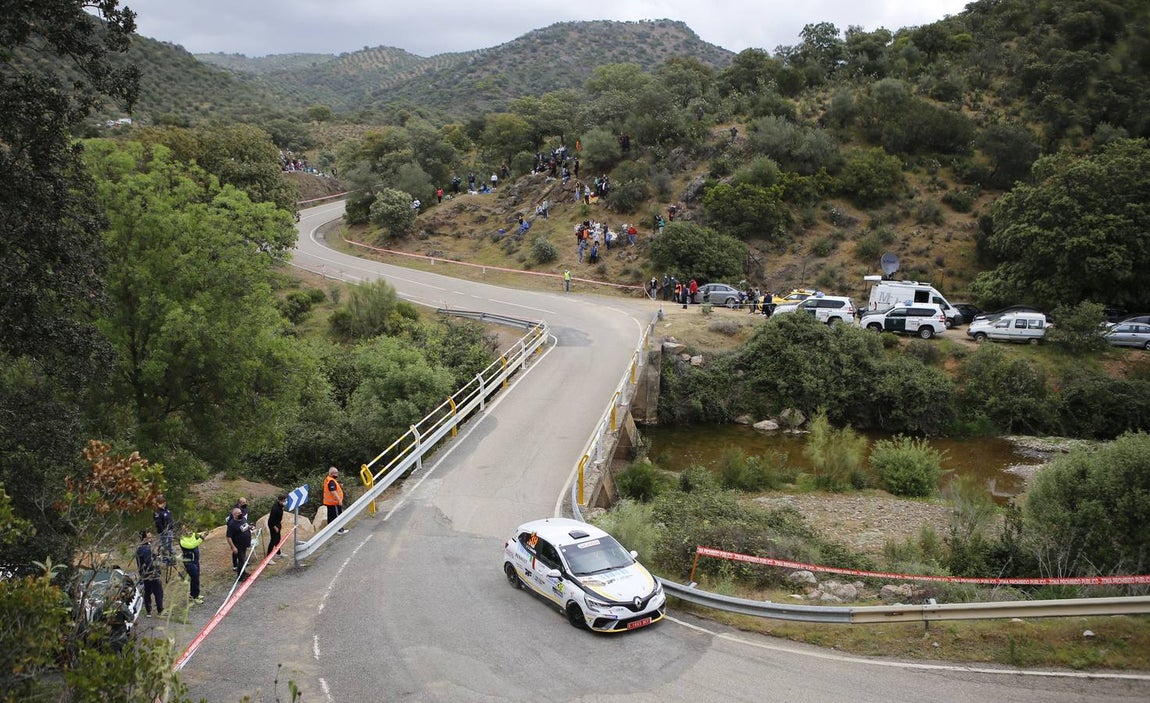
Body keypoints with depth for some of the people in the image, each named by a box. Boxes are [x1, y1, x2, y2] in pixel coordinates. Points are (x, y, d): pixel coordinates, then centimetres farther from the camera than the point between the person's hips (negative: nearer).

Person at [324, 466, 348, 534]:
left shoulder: (327, 480, 14)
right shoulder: (331, 481, -21)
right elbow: (333, 491, -29)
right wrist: (339, 500, -30)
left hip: (329, 502, 11)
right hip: (334, 502, -11)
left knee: (331, 516, 17)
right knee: (338, 516, -4)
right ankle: (340, 530, -1)